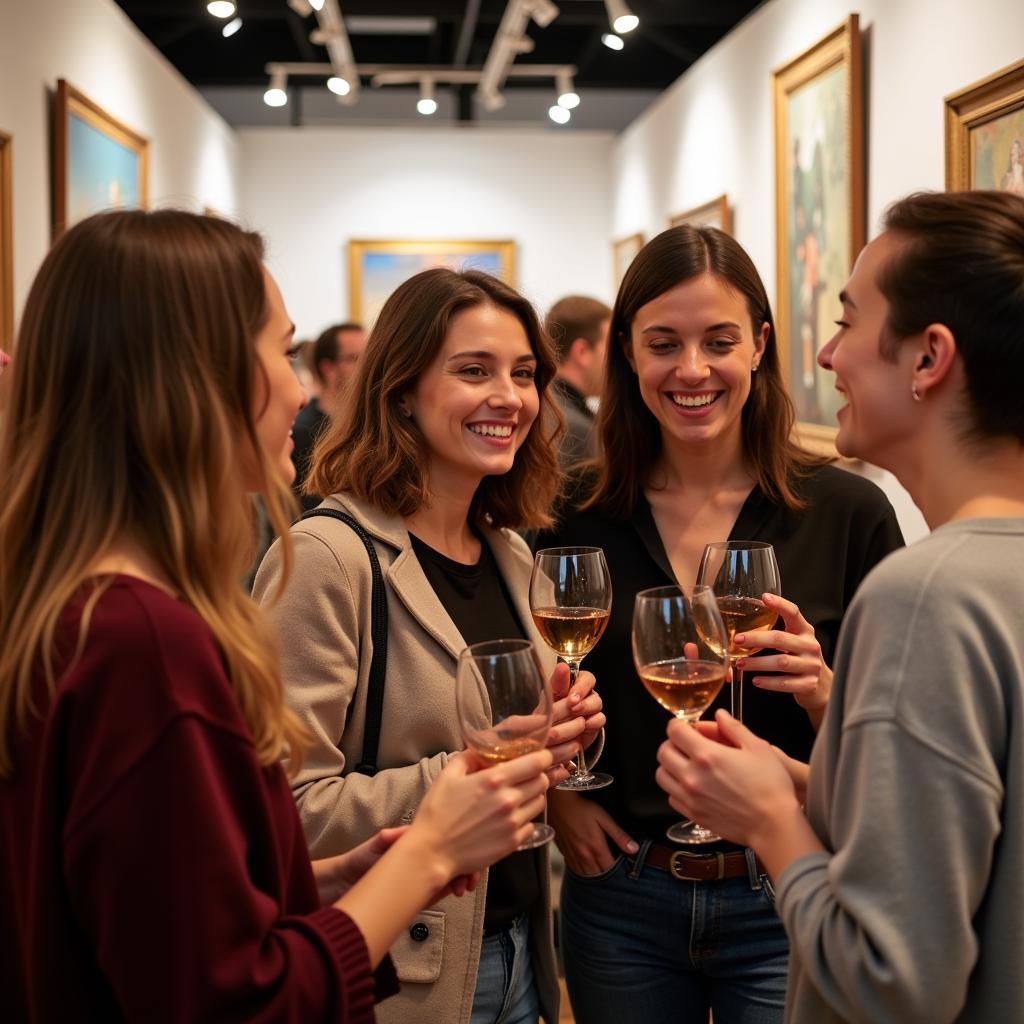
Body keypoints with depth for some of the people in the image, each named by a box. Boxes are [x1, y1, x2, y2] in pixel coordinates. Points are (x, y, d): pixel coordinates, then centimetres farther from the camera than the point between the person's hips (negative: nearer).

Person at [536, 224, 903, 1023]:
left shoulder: (848, 511, -9)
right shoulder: (580, 520, -3)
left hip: (786, 901, -2)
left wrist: (822, 692, -23)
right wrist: (558, 796, -5)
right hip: (621, 903, 2)